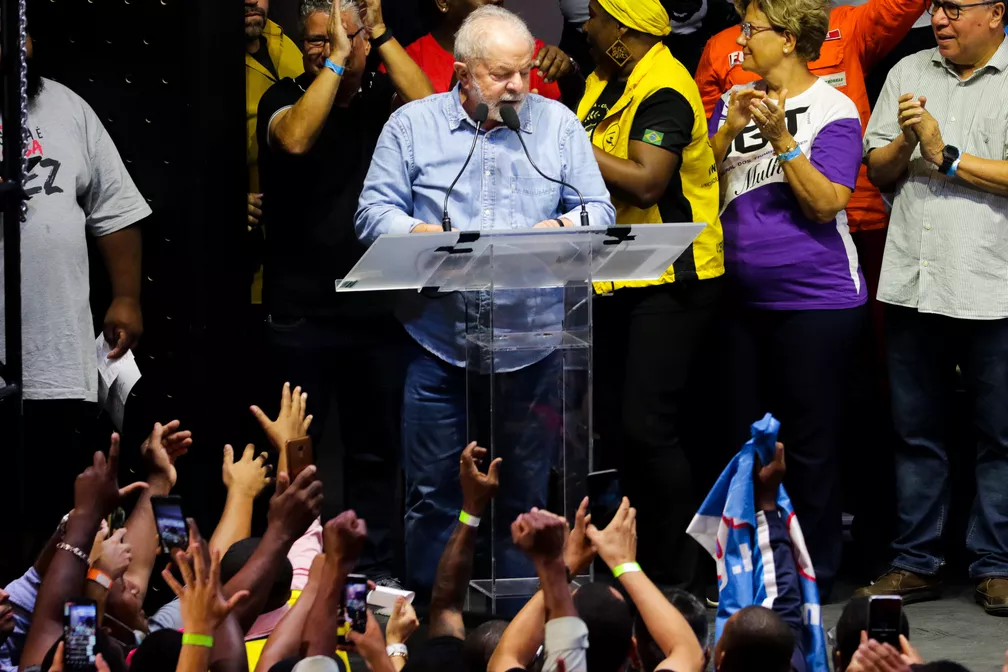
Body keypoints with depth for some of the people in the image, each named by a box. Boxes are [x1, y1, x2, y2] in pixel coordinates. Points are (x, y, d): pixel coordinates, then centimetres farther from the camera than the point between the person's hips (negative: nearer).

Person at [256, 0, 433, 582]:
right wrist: (336, 63, -20)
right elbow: (295, 140, -22)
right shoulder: (286, 97, 0)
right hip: (301, 309, -2)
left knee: (376, 448, 9)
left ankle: (375, 571, 18)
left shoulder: (382, 96, 5)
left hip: (377, 308, 2)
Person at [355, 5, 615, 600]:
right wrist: (425, 235, -18)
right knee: (435, 494, 2)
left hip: (534, 345, 1)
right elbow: (376, 212, 2)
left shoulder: (558, 125, 8)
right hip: (441, 345, -1)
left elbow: (599, 211, 7)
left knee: (525, 496, 8)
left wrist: (565, 227, -15)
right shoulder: (413, 126, 5)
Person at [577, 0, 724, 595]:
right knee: (616, 427, 11)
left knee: (648, 427, -14)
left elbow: (645, 183, -27)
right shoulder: (605, 80, 12)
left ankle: (681, 579, -5)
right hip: (617, 280, 10)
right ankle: (648, 562, 21)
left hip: (671, 283, -10)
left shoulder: (665, 90, -17)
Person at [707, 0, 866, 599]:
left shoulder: (833, 110, -7)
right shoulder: (736, 103, 12)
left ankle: (815, 574, 9)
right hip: (745, 298, 7)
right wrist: (730, 130, -10)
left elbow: (827, 203, -16)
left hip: (816, 297, -6)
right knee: (748, 439, 11)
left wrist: (780, 139, -23)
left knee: (810, 441, 0)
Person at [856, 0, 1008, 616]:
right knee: (916, 431, 10)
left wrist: (947, 156, -11)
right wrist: (905, 141, -6)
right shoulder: (910, 73, 12)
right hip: (912, 281, 5)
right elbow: (877, 172, 13)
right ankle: (917, 564, 17)